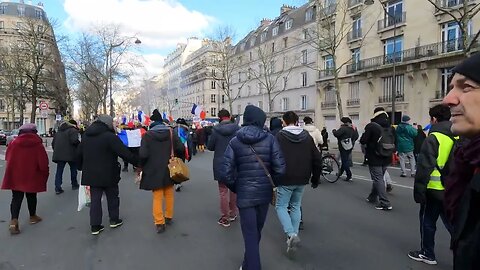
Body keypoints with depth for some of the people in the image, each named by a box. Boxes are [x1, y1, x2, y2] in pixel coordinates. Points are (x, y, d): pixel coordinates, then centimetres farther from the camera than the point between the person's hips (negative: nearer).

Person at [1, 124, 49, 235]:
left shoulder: (13, 143, -4)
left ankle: (14, 220, -7)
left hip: (15, 176, 2)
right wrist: (44, 174, 1)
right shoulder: (38, 144, -12)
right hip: (32, 176, -1)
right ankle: (32, 216, 31)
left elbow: (8, 159, 6)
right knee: (31, 196, 15)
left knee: (16, 198, 7)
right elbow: (43, 163, -14)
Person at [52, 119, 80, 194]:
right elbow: (75, 140, -21)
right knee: (73, 169, 13)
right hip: (70, 154, -5)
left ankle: (57, 188, -1)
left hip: (59, 154, 5)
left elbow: (53, 143, 21)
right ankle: (74, 185, 25)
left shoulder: (59, 131, 20)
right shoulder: (73, 130, -5)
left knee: (59, 171, 6)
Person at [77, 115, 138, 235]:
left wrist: (81, 167, 28)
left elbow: (79, 154, 15)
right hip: (108, 174, -5)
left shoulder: (86, 136, 7)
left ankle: (95, 226, 14)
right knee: (112, 196, 14)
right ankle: (114, 220, 25)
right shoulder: (110, 136, -17)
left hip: (91, 174, 6)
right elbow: (125, 153, -21)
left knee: (95, 199, 10)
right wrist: (137, 162, -14)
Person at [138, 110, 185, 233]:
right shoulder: (171, 132, -3)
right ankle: (169, 217, 31)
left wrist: (142, 166, 1)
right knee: (169, 194, 19)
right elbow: (181, 148, -10)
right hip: (169, 170, 3)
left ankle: (159, 222, 6)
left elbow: (143, 154, -16)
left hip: (154, 171, -2)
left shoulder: (147, 135, -10)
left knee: (157, 197, 6)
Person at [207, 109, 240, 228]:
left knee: (223, 191, 7)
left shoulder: (215, 130, -11)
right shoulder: (237, 128, -9)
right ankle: (233, 214, 30)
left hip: (220, 165, -2)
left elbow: (210, 147, -2)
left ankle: (225, 218, 13)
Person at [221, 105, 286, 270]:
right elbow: (280, 168, -13)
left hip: (244, 194, -2)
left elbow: (226, 174, -11)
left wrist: (236, 189, 6)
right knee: (257, 232, 22)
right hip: (264, 193, 3)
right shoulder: (270, 139, -7)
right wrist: (271, 183, 6)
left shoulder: (235, 142, -7)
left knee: (250, 235, 7)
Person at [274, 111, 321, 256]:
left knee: (281, 206, 8)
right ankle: (294, 235, 22)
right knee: (296, 206, 19)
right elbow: (317, 159, 6)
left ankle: (291, 234, -9)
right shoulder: (307, 136, 5)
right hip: (302, 180, 5)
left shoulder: (279, 136, -9)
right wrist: (315, 178, 15)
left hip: (285, 179, -4)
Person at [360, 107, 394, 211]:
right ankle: (373, 197, 35)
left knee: (378, 179, -1)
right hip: (386, 158, 7)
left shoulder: (371, 126, -16)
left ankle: (385, 203, -3)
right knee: (378, 178, 19)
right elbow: (393, 142, 12)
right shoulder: (390, 127, 4)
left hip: (375, 158, -7)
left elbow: (363, 141, -16)